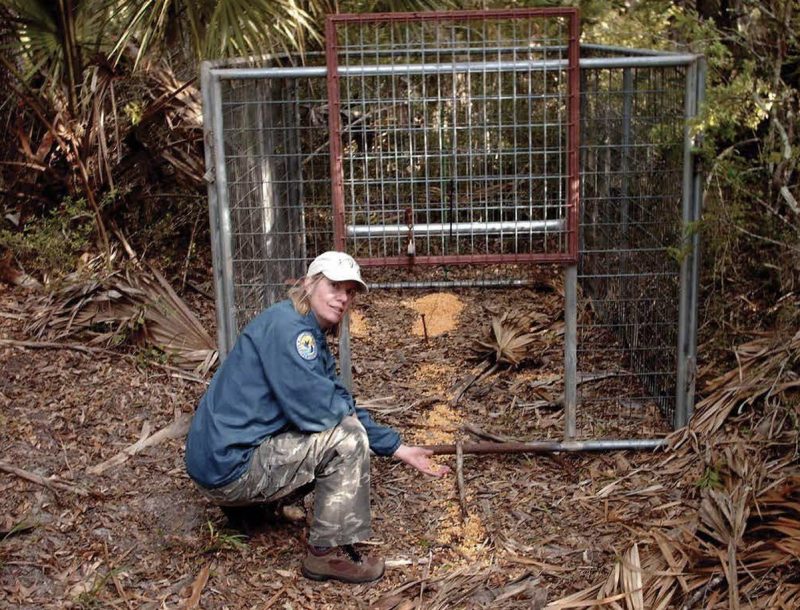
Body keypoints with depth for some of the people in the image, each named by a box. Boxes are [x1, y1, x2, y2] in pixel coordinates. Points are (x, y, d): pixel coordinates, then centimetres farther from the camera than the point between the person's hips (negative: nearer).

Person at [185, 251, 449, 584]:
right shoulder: (286, 326, -18)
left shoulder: (314, 336, 13)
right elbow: (315, 409, -25)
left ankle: (249, 506, 20)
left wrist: (399, 448, 14)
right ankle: (329, 552, -4)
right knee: (347, 438, -16)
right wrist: (347, 407, -2)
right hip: (229, 466, -10)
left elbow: (343, 407, 18)